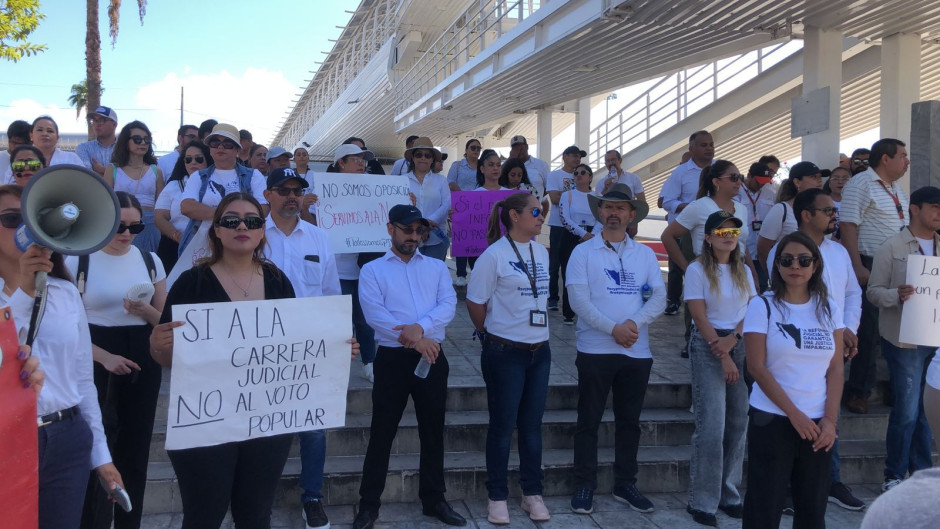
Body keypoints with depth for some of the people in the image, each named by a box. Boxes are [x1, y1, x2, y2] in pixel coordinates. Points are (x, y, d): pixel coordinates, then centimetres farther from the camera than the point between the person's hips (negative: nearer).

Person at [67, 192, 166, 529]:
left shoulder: (151, 261, 6)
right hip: (95, 361, -3)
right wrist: (105, 357, -17)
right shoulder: (77, 261, -5)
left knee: (135, 447, 9)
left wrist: (145, 311, -12)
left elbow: (164, 320, 10)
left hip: (142, 362, 4)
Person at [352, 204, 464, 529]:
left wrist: (422, 327, -21)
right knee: (382, 432, 3)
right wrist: (414, 341, -18)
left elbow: (448, 304, -3)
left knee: (433, 431, 10)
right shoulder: (372, 271, 2)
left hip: (431, 357, 3)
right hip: (393, 358, -2)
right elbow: (375, 314, -11)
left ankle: (434, 500, 24)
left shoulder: (437, 267, 11)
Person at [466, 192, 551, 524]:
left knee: (532, 424, 12)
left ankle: (532, 493, 23)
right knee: (503, 425, 3)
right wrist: (490, 334, 5)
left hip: (539, 350, 6)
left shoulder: (542, 253, 8)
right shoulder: (494, 255, -12)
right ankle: (497, 497, 16)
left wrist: (538, 329, 15)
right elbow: (474, 302, -8)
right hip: (505, 352, -6)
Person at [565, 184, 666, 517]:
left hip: (637, 351, 3)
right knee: (589, 421, 3)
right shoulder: (583, 252, -1)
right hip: (595, 350, -3)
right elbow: (578, 300, -10)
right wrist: (613, 329, -18)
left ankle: (625, 485, 24)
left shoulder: (645, 254, 8)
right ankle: (584, 487, 13)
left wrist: (635, 323, -16)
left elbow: (659, 297, 1)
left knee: (629, 421, 12)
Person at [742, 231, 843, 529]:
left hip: (817, 425, 4)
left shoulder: (828, 310, 7)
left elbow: (835, 370, 6)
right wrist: (794, 414, -12)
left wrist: (830, 419, -5)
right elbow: (757, 367, -9)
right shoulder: (762, 306, -4)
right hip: (772, 421, -3)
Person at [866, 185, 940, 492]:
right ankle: (894, 475, 11)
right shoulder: (893, 247, -2)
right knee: (907, 411, -3)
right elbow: (874, 291, -5)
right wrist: (897, 295, -23)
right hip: (905, 340, -4)